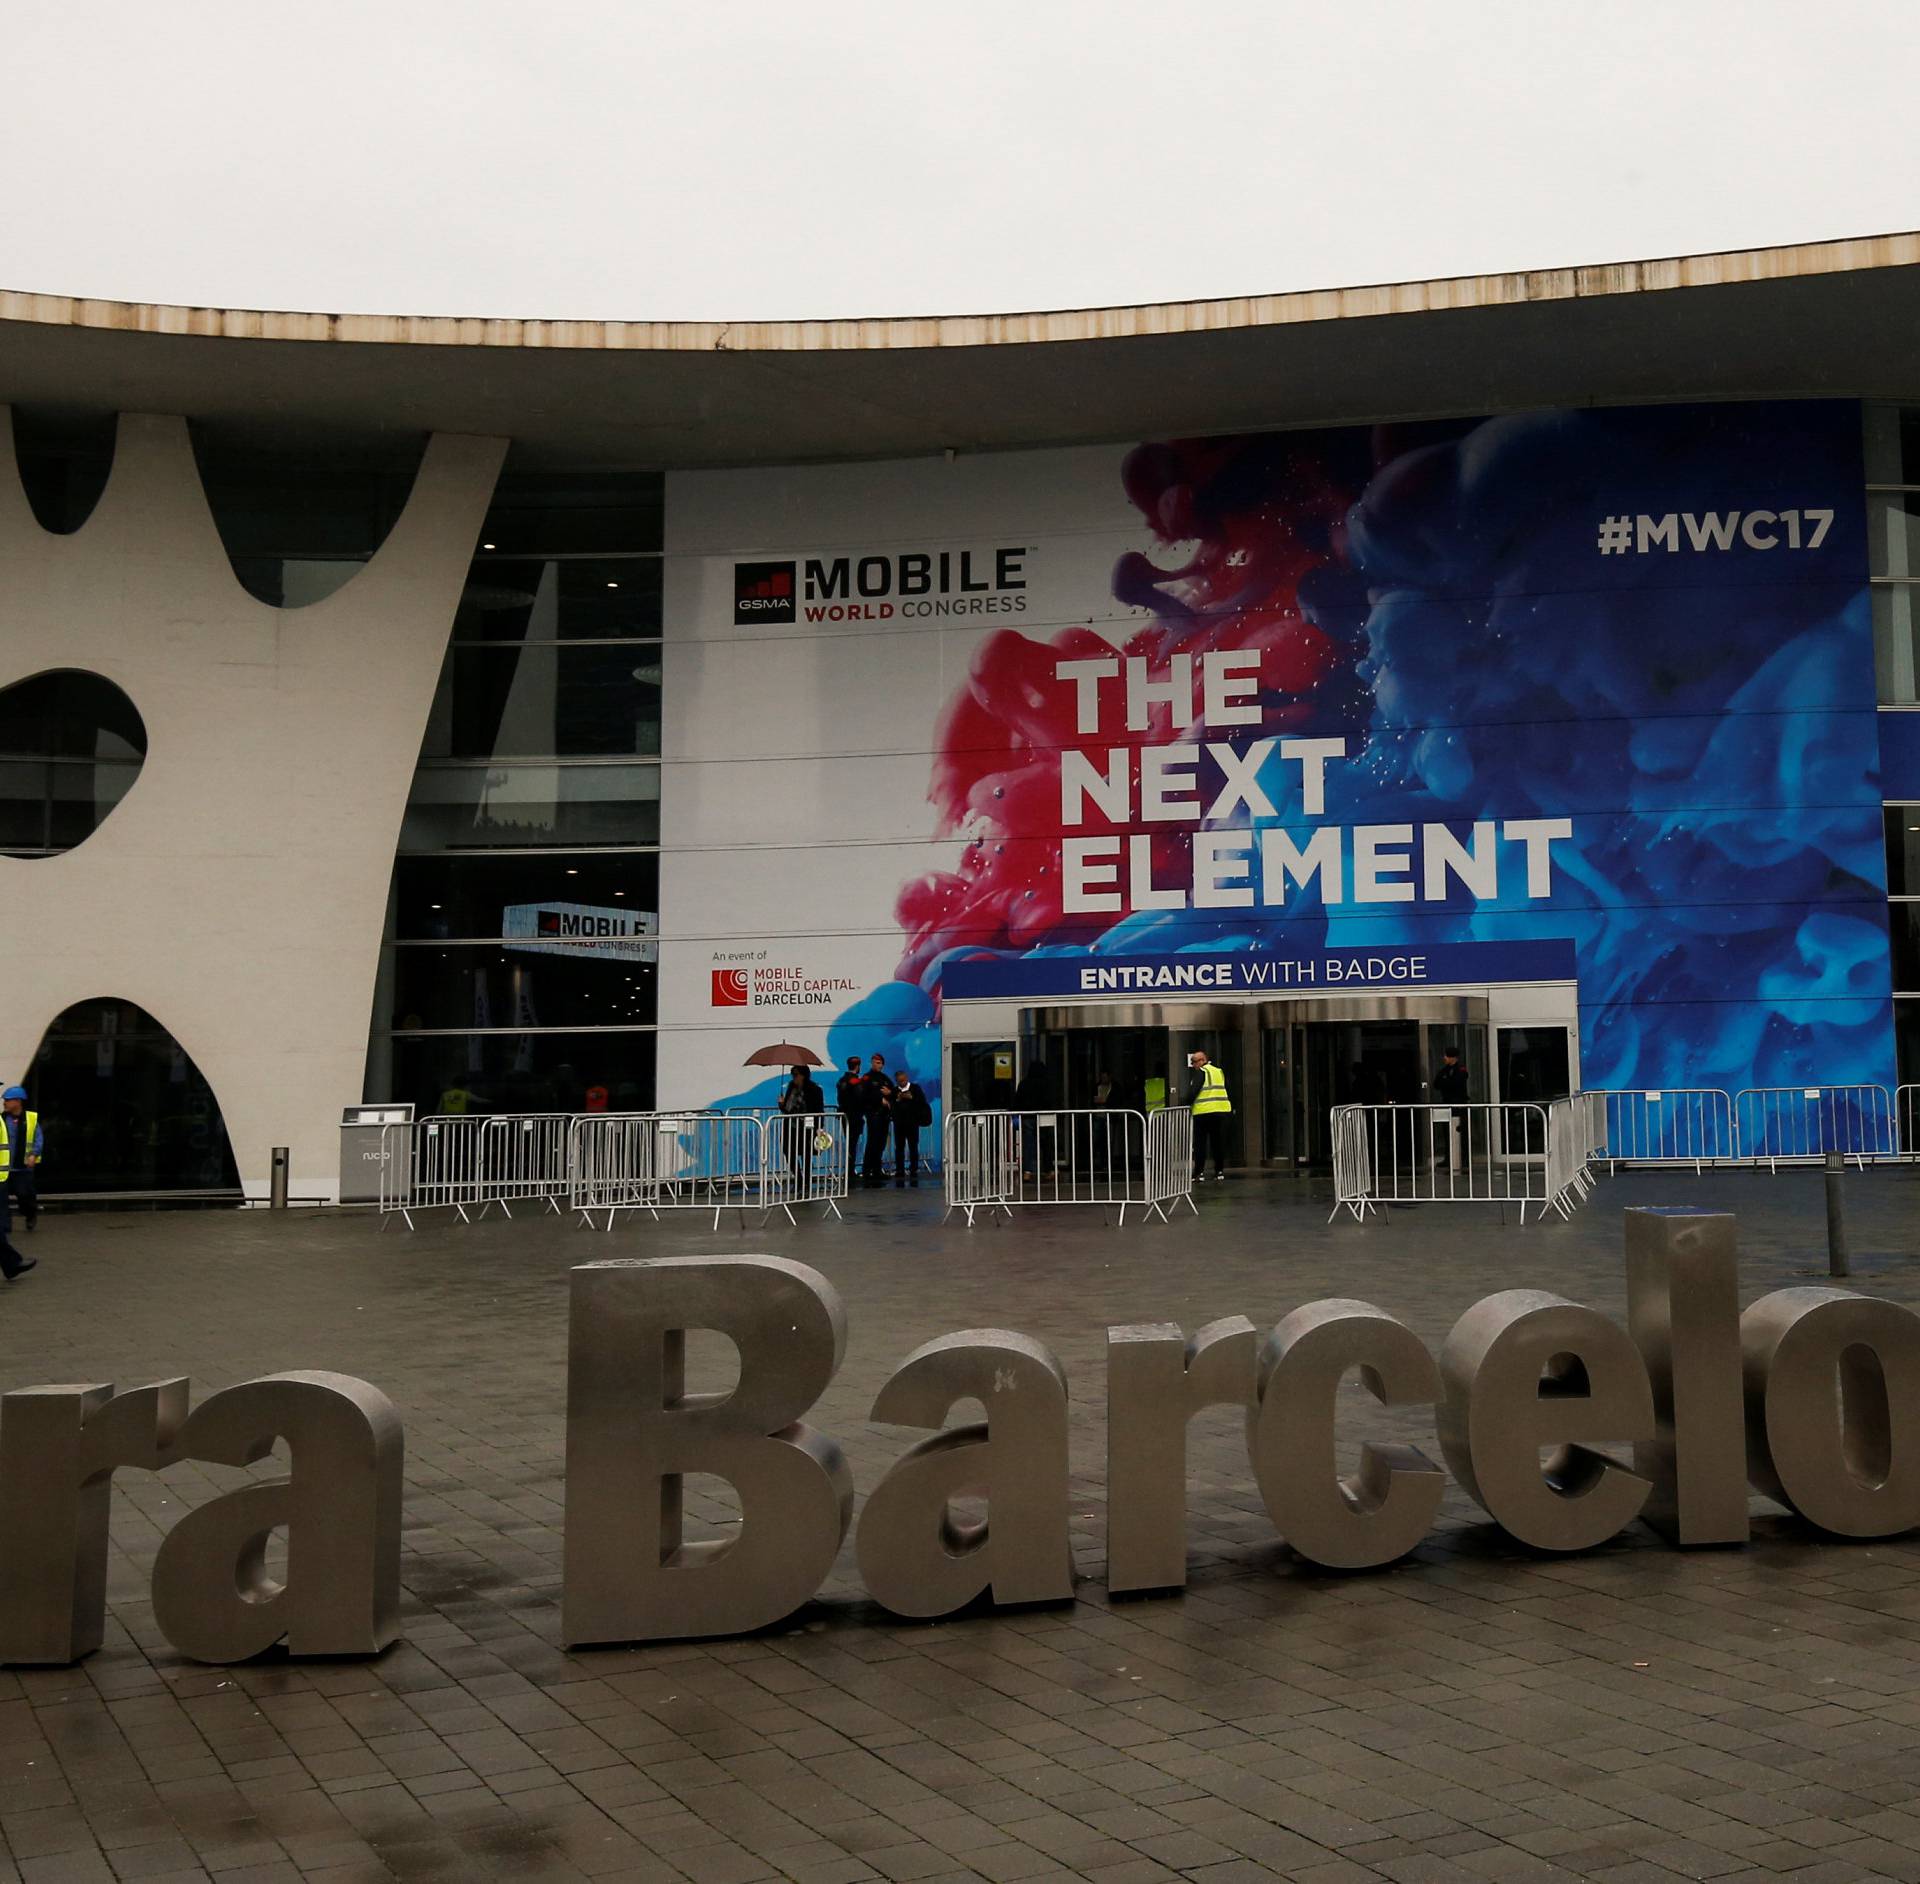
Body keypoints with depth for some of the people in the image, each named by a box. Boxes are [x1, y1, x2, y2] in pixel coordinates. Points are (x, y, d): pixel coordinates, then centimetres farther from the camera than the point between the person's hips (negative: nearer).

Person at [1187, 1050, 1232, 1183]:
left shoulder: (1201, 1072, -6)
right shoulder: (1220, 1072, 16)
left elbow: (1193, 1091, -16)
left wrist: (1187, 1106, -9)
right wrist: (1232, 1109, 24)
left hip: (1203, 1112, -6)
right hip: (1222, 1111, 6)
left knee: (1200, 1143, 0)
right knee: (1218, 1143, 12)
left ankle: (1199, 1173, -2)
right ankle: (1219, 1171, 11)